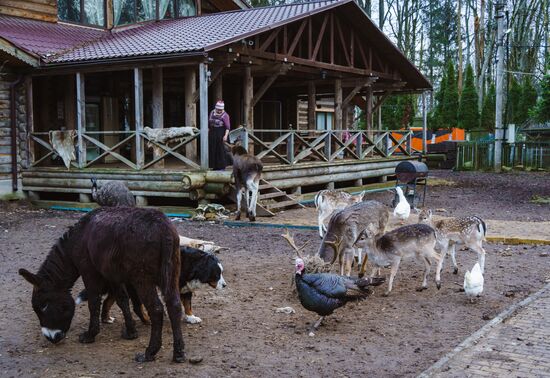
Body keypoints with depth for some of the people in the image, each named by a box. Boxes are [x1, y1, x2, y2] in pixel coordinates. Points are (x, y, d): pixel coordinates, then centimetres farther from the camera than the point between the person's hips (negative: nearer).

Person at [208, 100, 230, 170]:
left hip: (221, 134, -6)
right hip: (212, 133, 6)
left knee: (220, 150, -4)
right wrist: (208, 133, 14)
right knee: (212, 150, 6)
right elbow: (209, 124, 16)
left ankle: (222, 166, 4)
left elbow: (228, 127, -13)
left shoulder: (225, 115, -8)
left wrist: (226, 135, -24)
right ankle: (215, 166, 13)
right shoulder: (212, 113, 10)